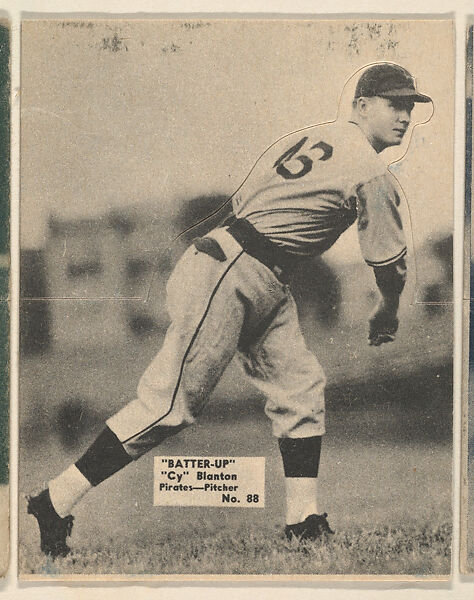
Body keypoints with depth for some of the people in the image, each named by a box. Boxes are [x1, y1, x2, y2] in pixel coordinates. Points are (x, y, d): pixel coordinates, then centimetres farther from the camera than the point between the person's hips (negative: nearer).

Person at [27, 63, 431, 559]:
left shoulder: (307, 136, 17)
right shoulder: (372, 174, -8)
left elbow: (241, 202, 18)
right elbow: (390, 263, 1)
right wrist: (386, 315, 19)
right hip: (229, 275, -10)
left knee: (302, 388, 9)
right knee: (170, 406, -8)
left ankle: (304, 527, 14)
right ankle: (53, 503, 0)